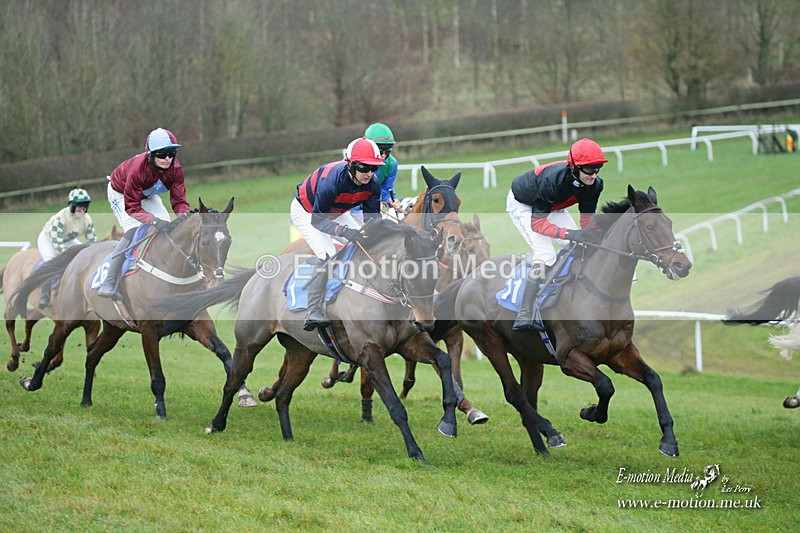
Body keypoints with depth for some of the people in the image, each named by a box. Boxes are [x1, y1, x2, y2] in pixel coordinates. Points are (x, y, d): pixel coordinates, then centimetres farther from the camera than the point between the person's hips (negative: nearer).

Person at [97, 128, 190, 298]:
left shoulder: (175, 169, -27)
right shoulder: (138, 168, -42)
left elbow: (179, 200, -25)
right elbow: (132, 207, -38)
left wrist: (184, 216, -48)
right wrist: (154, 221, -53)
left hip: (147, 196, 6)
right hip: (121, 193, -6)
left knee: (167, 229, -10)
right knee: (133, 231, -26)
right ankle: (108, 284, -27)